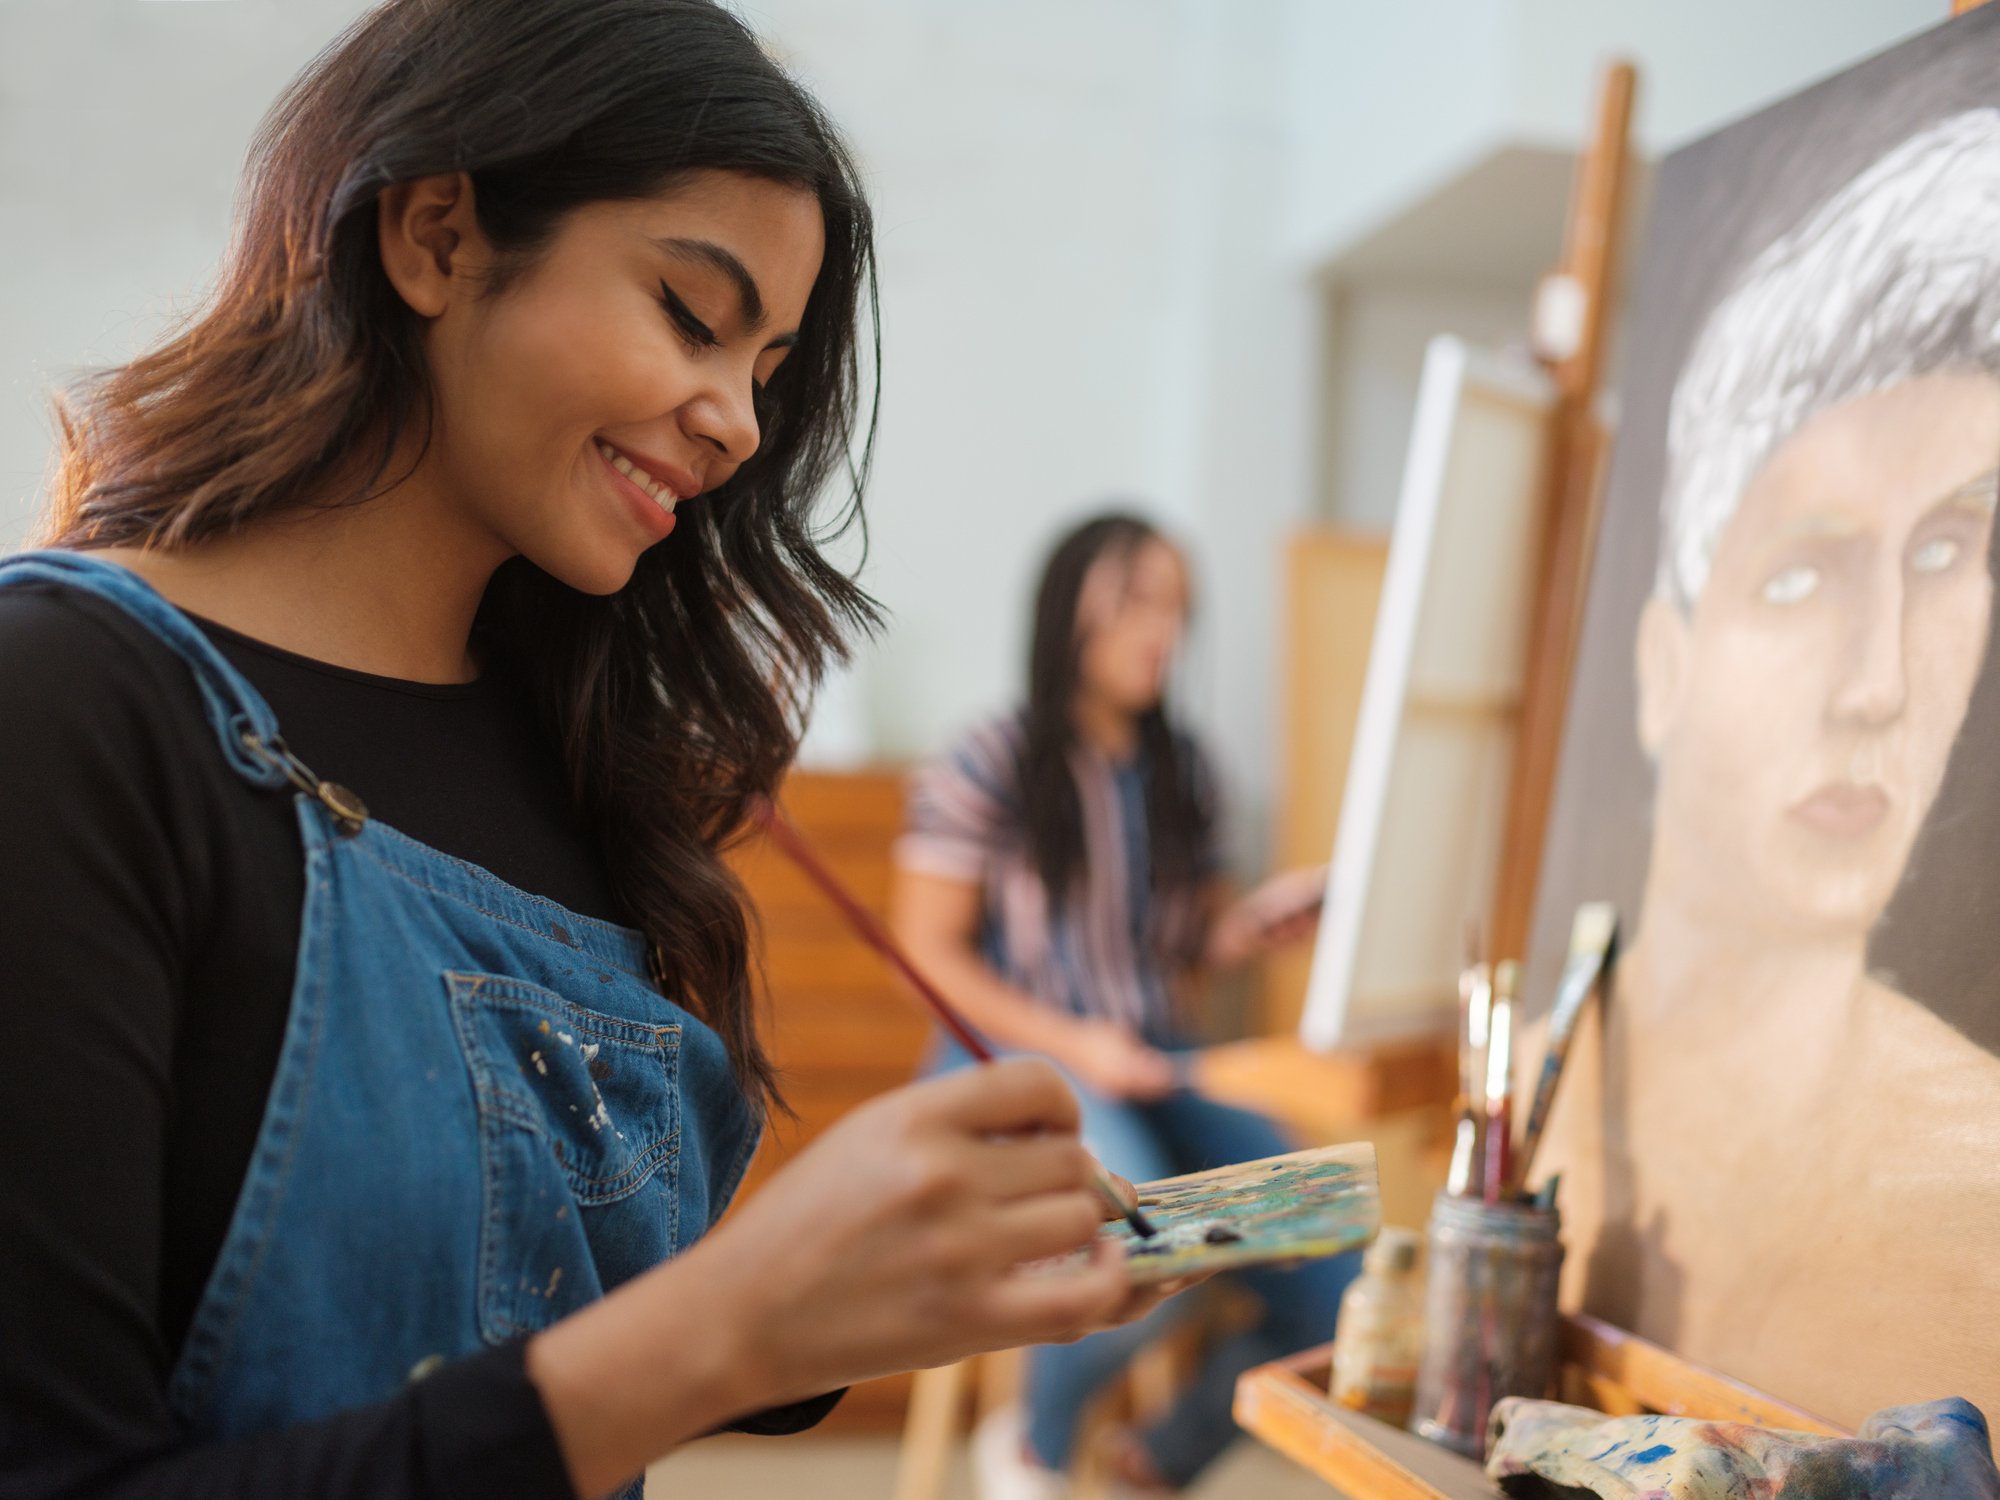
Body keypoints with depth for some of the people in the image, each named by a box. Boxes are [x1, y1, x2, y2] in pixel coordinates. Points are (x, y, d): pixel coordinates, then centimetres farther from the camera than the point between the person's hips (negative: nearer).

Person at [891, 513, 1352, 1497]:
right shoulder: (988, 768, -5)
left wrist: (1261, 920, -3)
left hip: (1158, 1065, 6)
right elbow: (929, 955, -6)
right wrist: (1070, 1045, -15)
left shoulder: (1182, 770, 12)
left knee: (1332, 1285, -16)